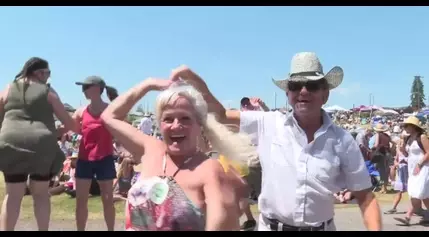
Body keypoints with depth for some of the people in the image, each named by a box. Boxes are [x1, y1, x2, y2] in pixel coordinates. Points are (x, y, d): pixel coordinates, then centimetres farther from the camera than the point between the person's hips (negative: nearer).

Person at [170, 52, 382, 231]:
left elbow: (365, 197, -1)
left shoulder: (342, 141, -6)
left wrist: (375, 229, -15)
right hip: (271, 227, 0)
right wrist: (196, 81, -15)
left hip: (321, 228, 1)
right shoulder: (268, 124, -7)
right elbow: (221, 115, -2)